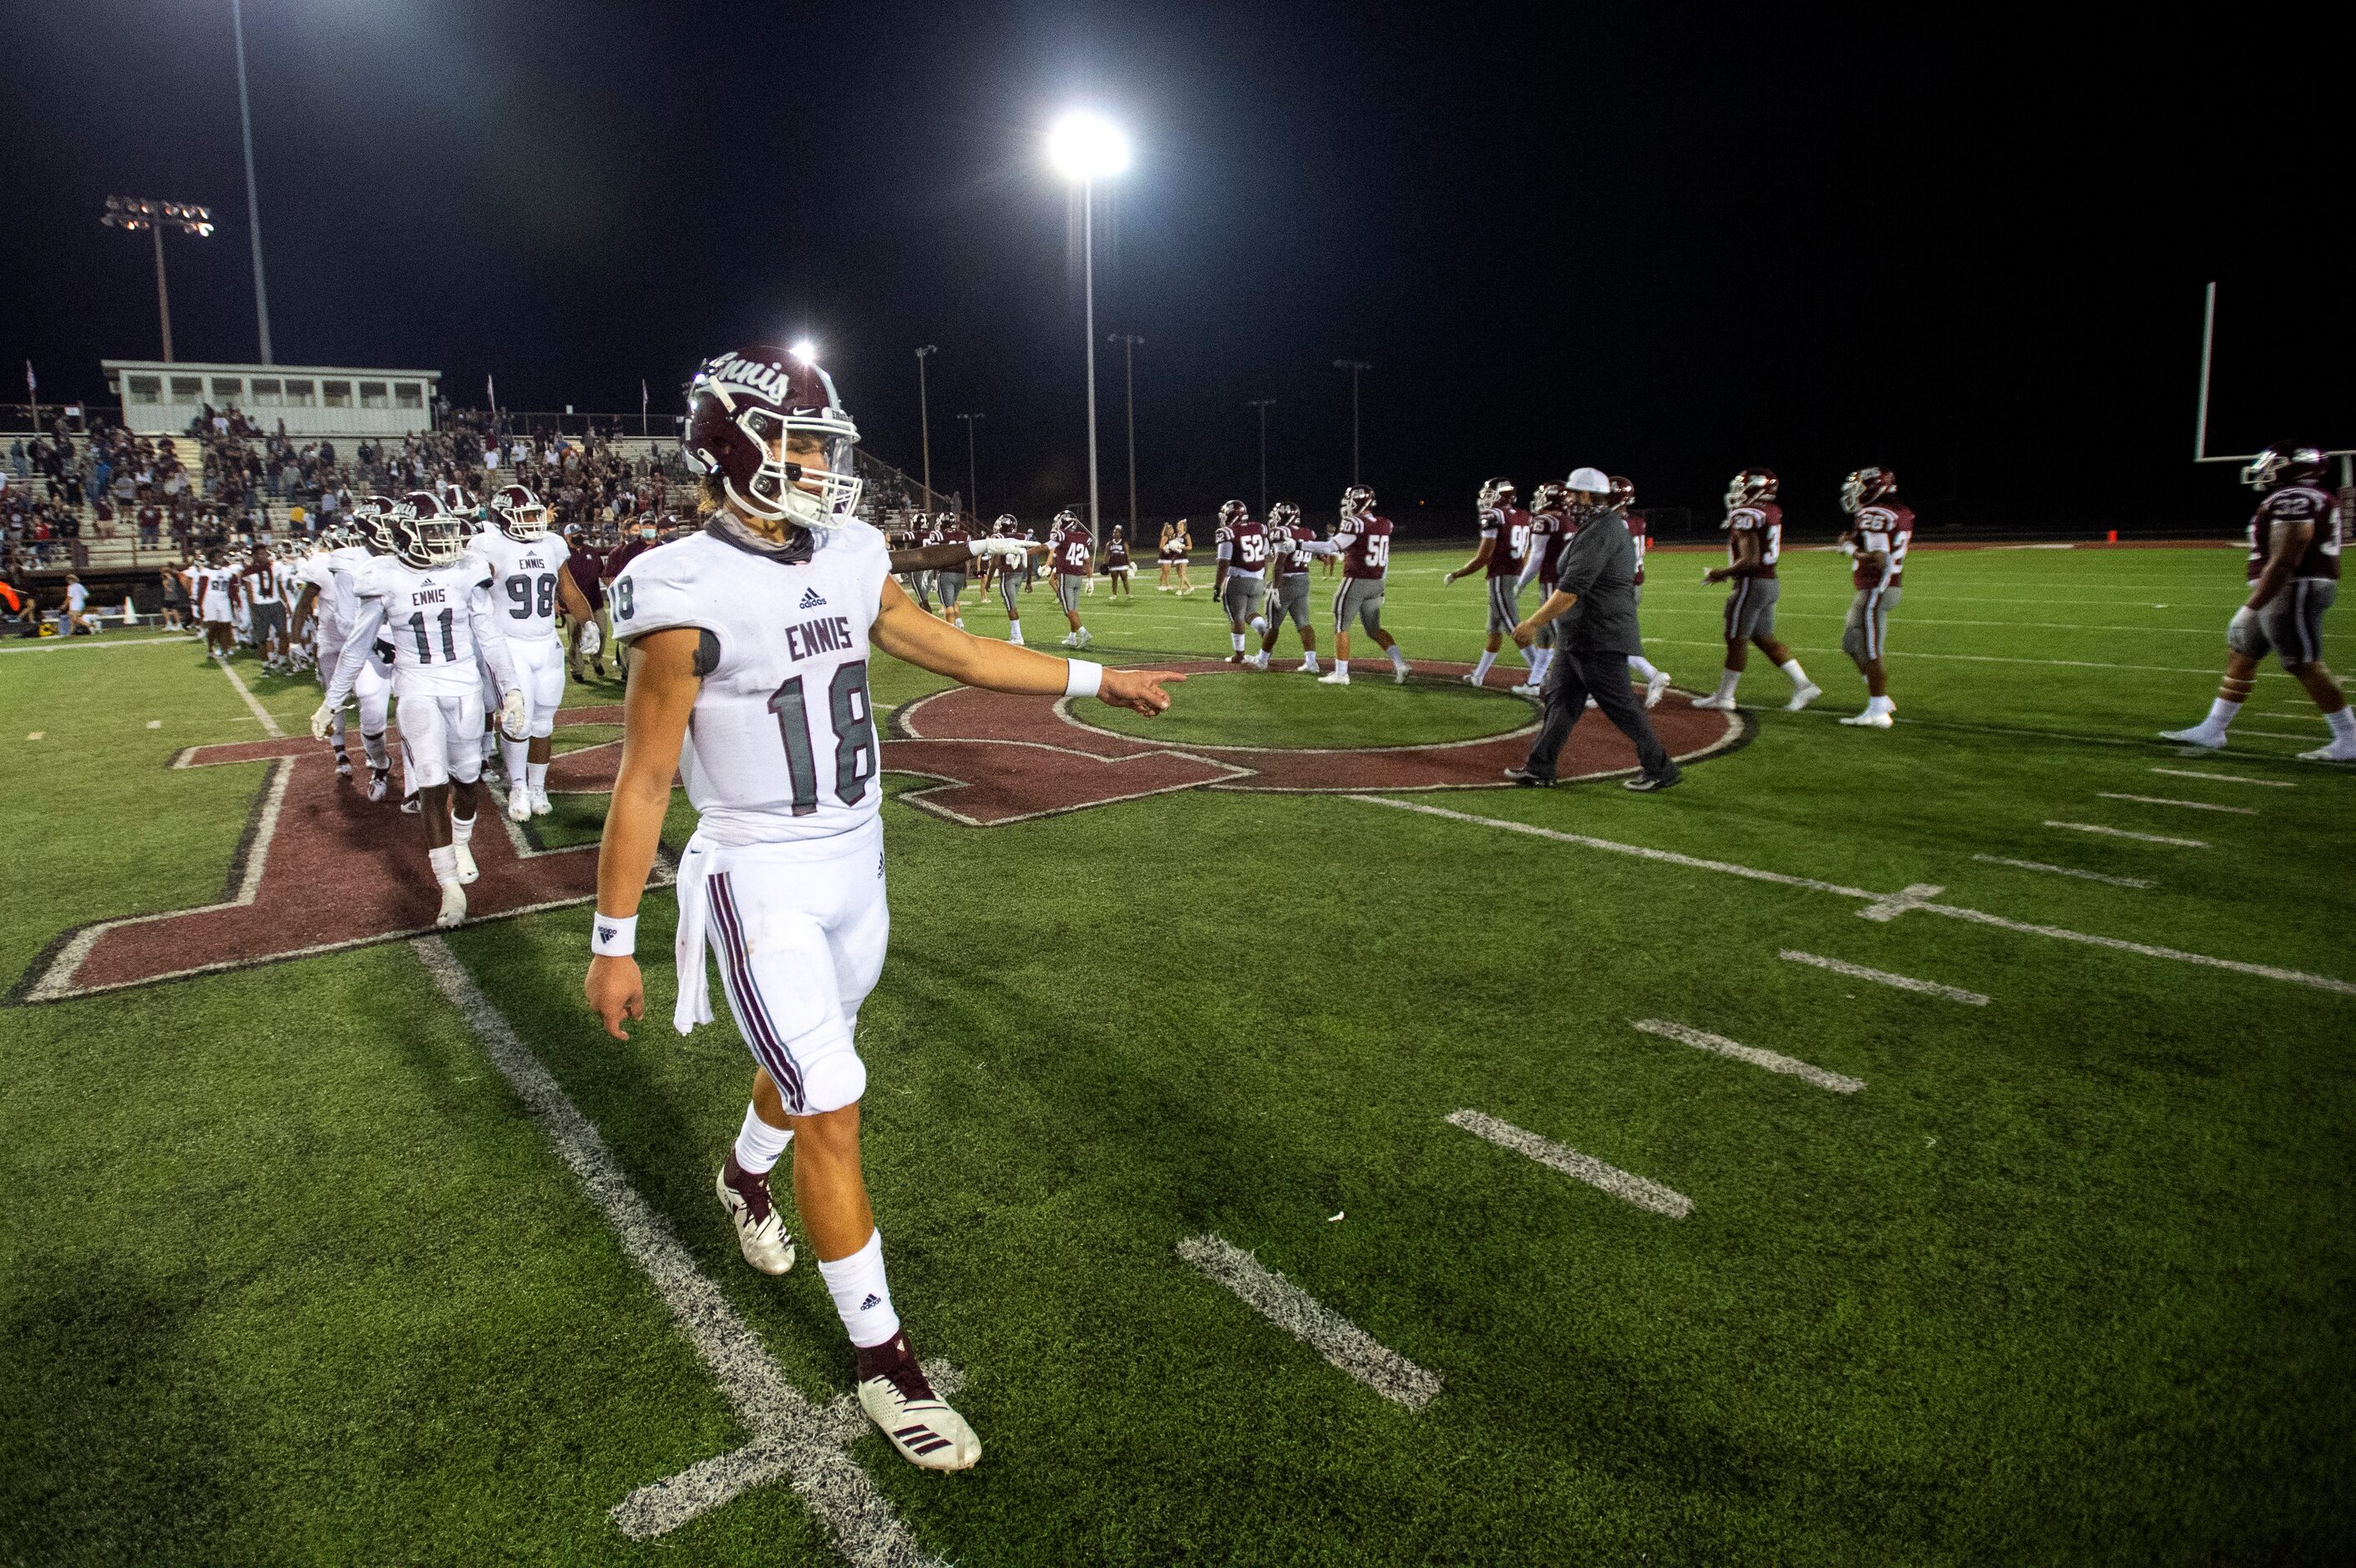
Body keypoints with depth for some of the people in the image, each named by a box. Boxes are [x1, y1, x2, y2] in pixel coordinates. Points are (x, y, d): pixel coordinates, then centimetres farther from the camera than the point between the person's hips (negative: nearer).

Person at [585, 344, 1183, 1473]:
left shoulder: (847, 561, 0)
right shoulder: (688, 597, -19)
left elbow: (954, 651, 12)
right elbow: (643, 780, -14)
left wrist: (1098, 680, 15)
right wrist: (612, 944, -8)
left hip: (856, 864, 7)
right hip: (761, 883, -6)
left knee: (809, 1060, 24)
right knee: (831, 1110, -5)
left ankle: (746, 1176, 57)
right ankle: (883, 1359, 10)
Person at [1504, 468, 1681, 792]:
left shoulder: (1599, 534, -20)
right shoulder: (1610, 526, 14)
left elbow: (1570, 592, -25)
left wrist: (1532, 624, -21)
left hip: (1600, 640, -11)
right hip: (1577, 638, 11)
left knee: (1619, 704, -1)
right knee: (1561, 698, 12)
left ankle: (1660, 769, 11)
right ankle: (1540, 768, 18)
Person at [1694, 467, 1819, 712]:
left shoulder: (1747, 515, -18)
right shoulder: (1772, 512, 10)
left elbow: (1750, 560, -22)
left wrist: (1722, 573, -11)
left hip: (1752, 584, -9)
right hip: (1770, 582, 9)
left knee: (1736, 639, 0)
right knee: (1764, 639, 15)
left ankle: (1723, 697, 8)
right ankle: (1803, 685, 11)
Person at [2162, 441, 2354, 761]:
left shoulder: (2293, 499, -18)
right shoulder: (2318, 500, 14)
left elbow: (2284, 562, -24)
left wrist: (2250, 608, -23)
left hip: (2292, 591, -10)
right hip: (2299, 589, 10)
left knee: (2306, 666, -3)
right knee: (2240, 655, 13)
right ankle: (2211, 731, 18)